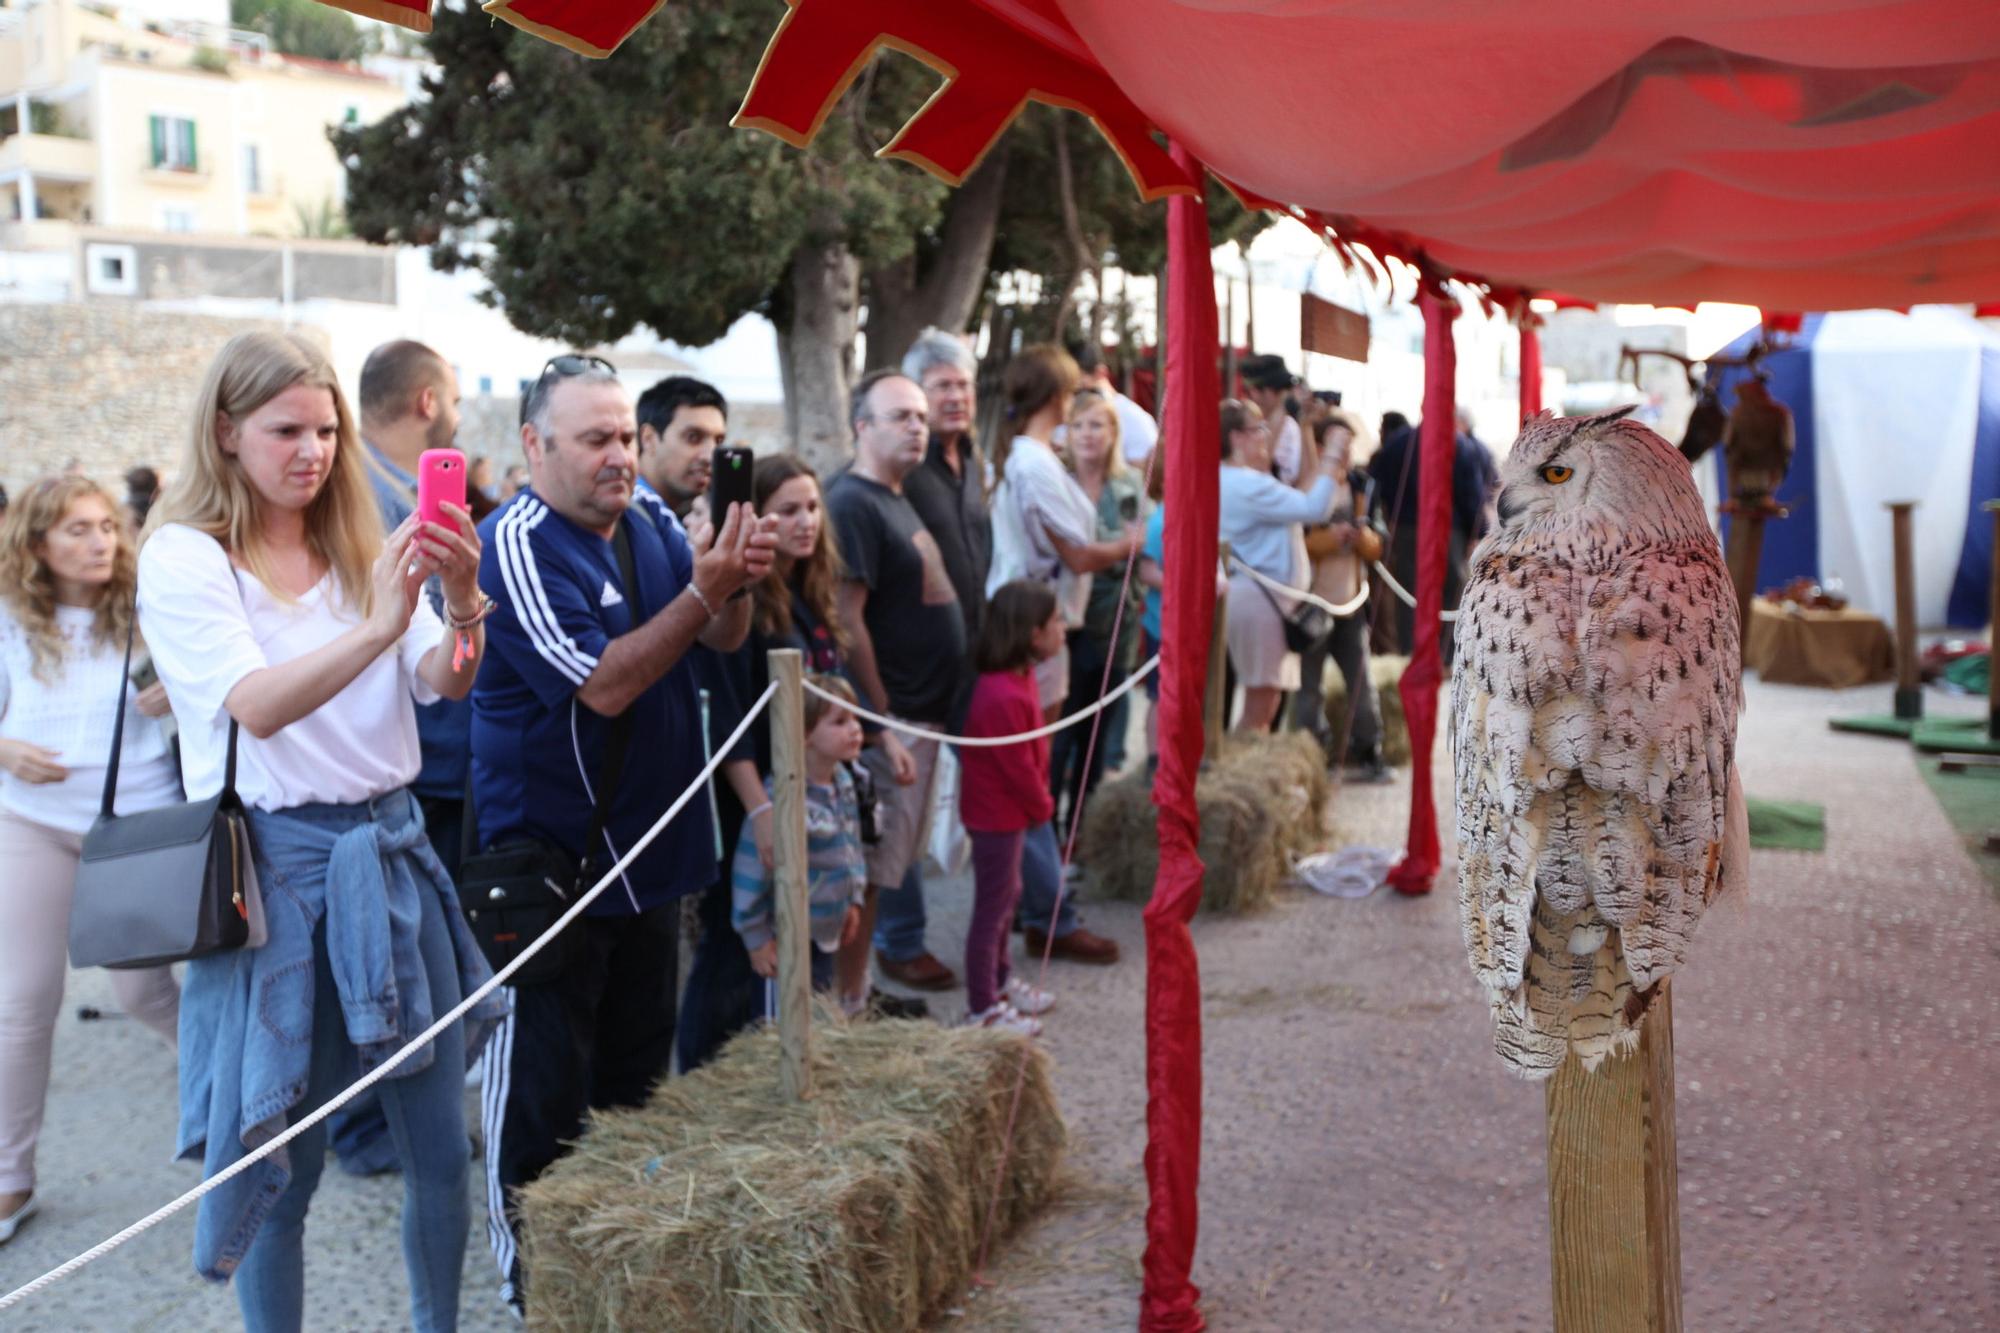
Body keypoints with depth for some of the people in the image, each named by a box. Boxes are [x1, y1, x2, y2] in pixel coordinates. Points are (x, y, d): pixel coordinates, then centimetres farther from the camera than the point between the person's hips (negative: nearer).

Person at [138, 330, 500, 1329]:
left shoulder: (360, 548, 10)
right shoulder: (183, 557, -7)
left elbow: (445, 683, -2)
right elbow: (257, 707, -22)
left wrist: (463, 601, -24)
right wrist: (374, 628, -37)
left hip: (391, 846, 5)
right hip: (277, 863, -5)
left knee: (439, 1144, 9)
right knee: (282, 1162, 5)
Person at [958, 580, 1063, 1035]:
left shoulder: (1017, 679, 3)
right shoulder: (1003, 698, -30)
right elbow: (1018, 767, -23)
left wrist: (1038, 802, 13)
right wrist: (1043, 806, -8)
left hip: (1008, 811, 10)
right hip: (997, 814, -10)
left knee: (1007, 895, 23)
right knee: (993, 905, 1)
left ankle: (1000, 980, 41)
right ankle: (982, 1008, 13)